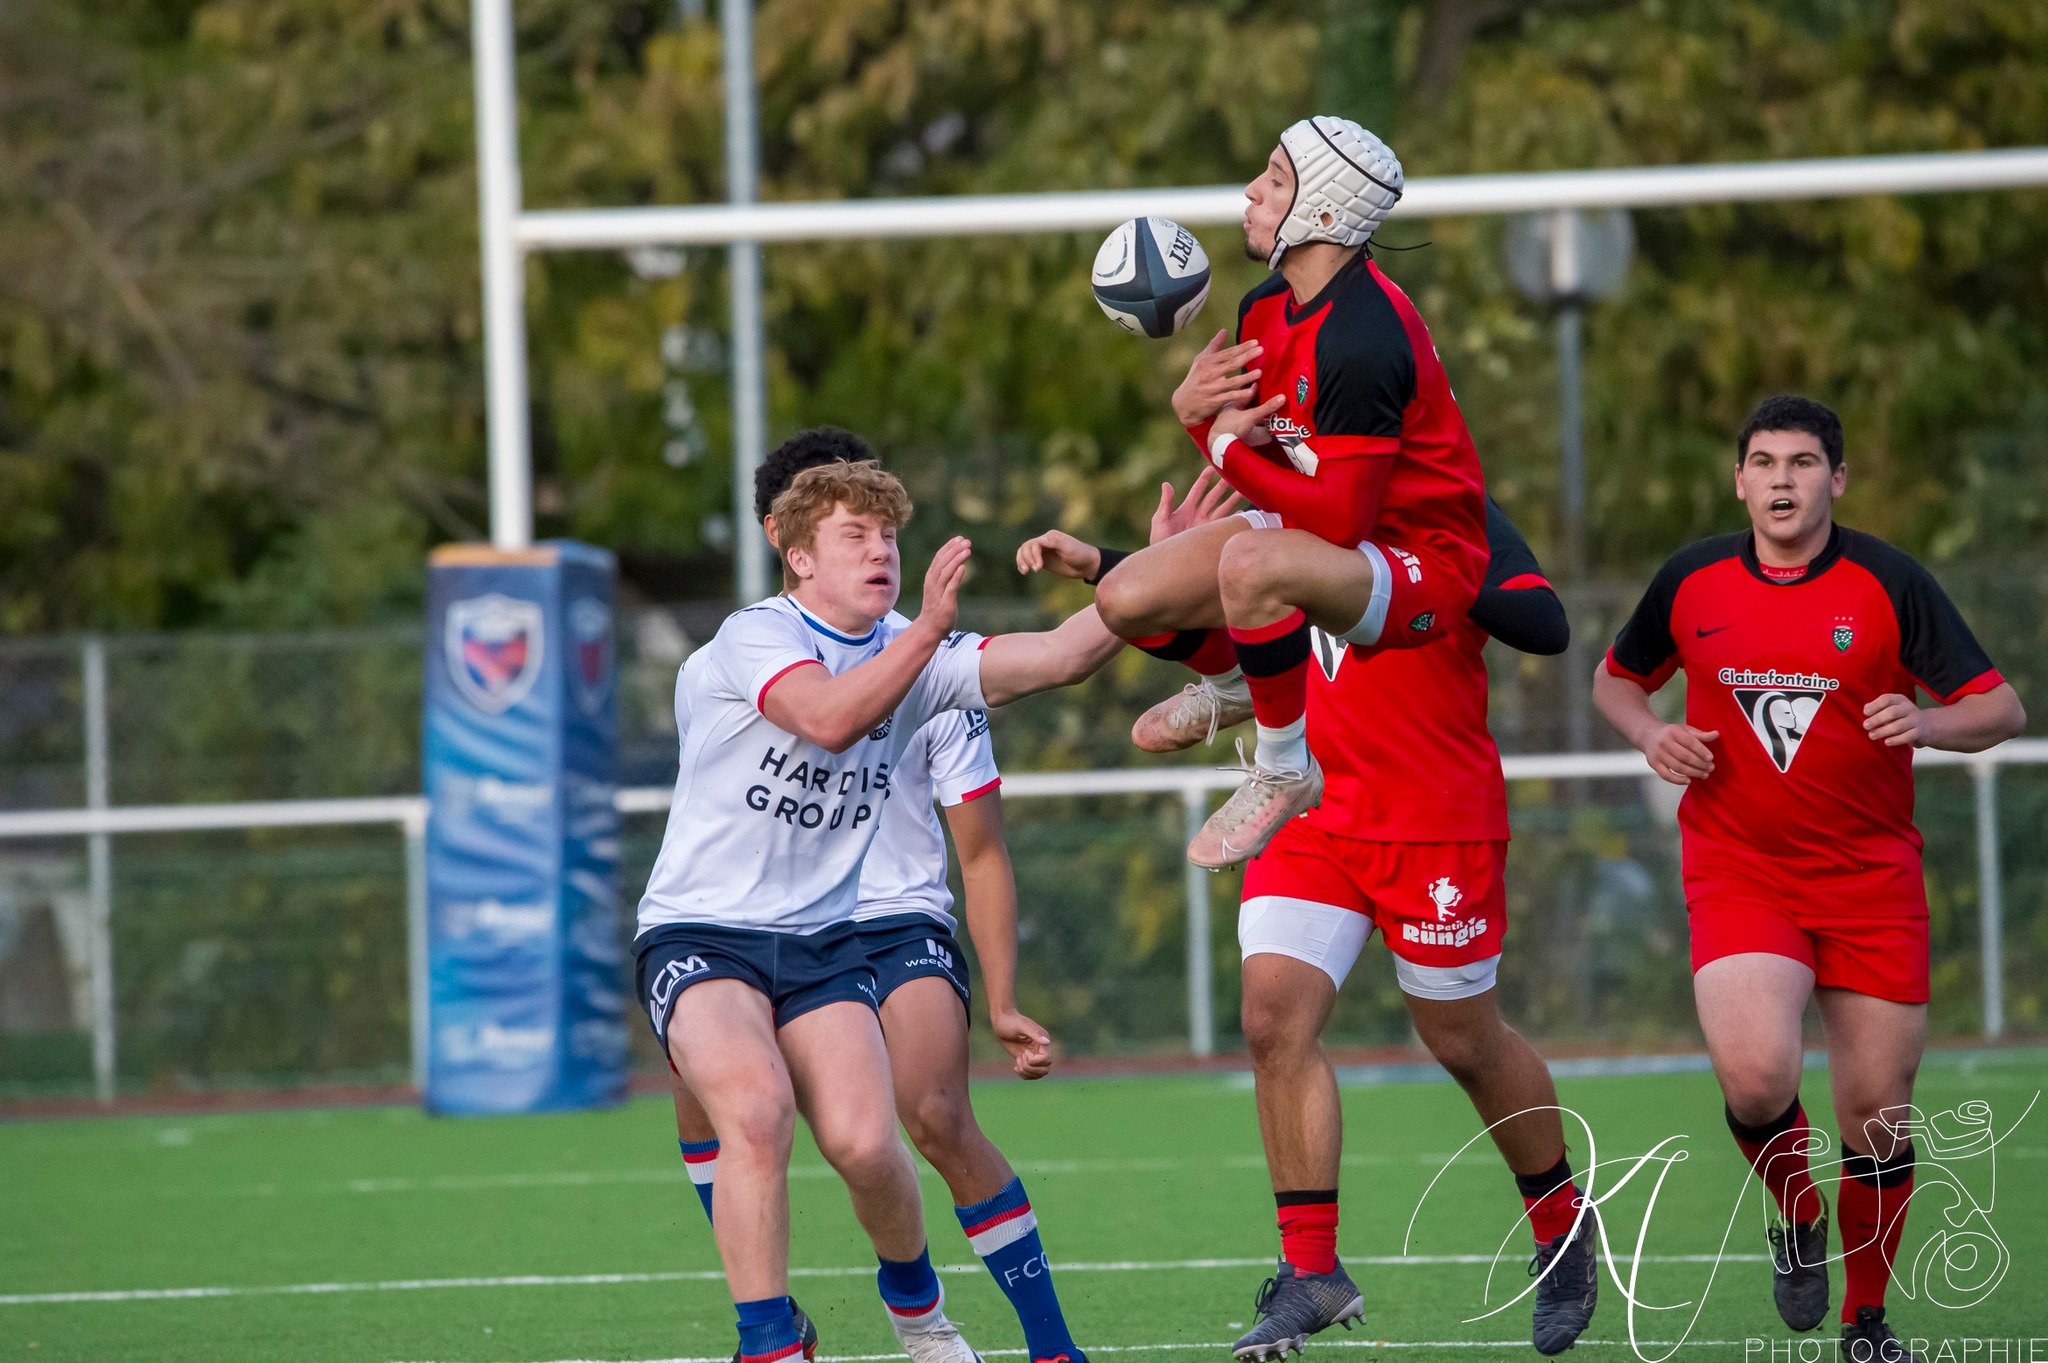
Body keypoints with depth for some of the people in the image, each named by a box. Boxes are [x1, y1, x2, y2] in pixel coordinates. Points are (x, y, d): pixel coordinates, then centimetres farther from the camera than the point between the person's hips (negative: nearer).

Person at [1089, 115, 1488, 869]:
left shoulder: (1364, 340, -29)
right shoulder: (1266, 310, 1)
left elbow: (1335, 520, -30)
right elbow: (1250, 431, 17)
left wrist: (1229, 448, -17)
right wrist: (1196, 405, -7)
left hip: (1419, 564, -10)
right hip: (1318, 525, 10)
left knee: (1251, 565, -40)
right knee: (1127, 599, 0)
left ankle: (1284, 772, -17)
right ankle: (1233, 687, 35)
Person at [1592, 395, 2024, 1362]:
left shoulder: (1890, 584, -5)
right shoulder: (1692, 582, 1)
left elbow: (2000, 709, -5)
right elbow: (1616, 678, 19)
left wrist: (1924, 722, -26)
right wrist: (1652, 736, -3)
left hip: (1871, 875, 0)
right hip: (1737, 872, 0)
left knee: (1877, 1117, 2)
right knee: (1755, 1076, -24)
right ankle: (1799, 1220, 9)